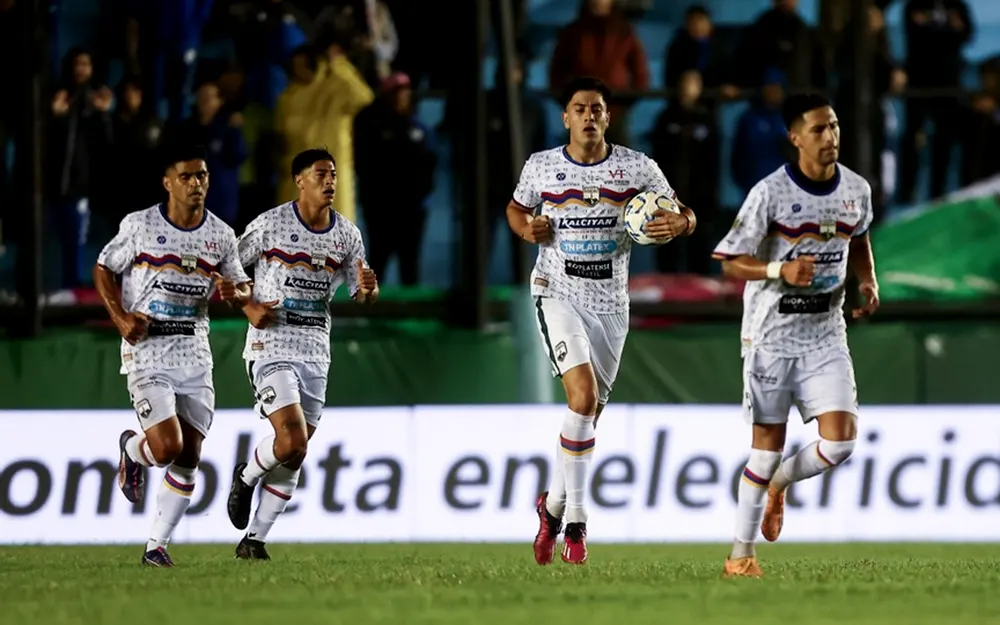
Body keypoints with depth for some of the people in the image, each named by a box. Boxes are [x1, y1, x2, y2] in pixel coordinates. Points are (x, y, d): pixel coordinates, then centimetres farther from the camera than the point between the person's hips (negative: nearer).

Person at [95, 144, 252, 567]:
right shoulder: (139, 225, -6)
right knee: (167, 447, -17)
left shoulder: (221, 235, 5)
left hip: (195, 356, 4)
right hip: (147, 353, -4)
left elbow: (243, 288, 15)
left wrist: (235, 292, -10)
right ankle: (132, 450, 19)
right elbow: (103, 269, 5)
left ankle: (157, 546, 13)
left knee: (188, 458, 2)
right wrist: (120, 318, -9)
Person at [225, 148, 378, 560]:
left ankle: (254, 540, 13)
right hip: (271, 347, -5)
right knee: (292, 442, -20)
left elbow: (361, 295, 12)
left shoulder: (347, 235, 6)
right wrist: (249, 308, -13)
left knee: (292, 460, 4)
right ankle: (246, 477, 11)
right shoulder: (270, 225, -7)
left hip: (315, 353, 5)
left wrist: (367, 289, -12)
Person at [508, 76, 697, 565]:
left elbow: (683, 215, 3)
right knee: (583, 396, -21)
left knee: (590, 414, 9)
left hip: (610, 302, 3)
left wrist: (678, 224, -20)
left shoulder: (637, 168, 0)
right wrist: (527, 228, -4)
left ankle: (554, 504, 31)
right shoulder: (541, 167, 1)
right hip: (558, 295, -3)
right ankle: (574, 518, -13)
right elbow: (516, 209, 18)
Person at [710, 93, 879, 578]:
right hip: (772, 334, -4)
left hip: (826, 334, 4)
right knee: (768, 443, 0)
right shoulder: (770, 194, -14)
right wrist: (781, 271, -26)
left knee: (840, 440, -9)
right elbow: (730, 262, -10)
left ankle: (778, 484, 24)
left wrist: (868, 283, 5)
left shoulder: (856, 190, 1)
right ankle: (741, 554, 12)